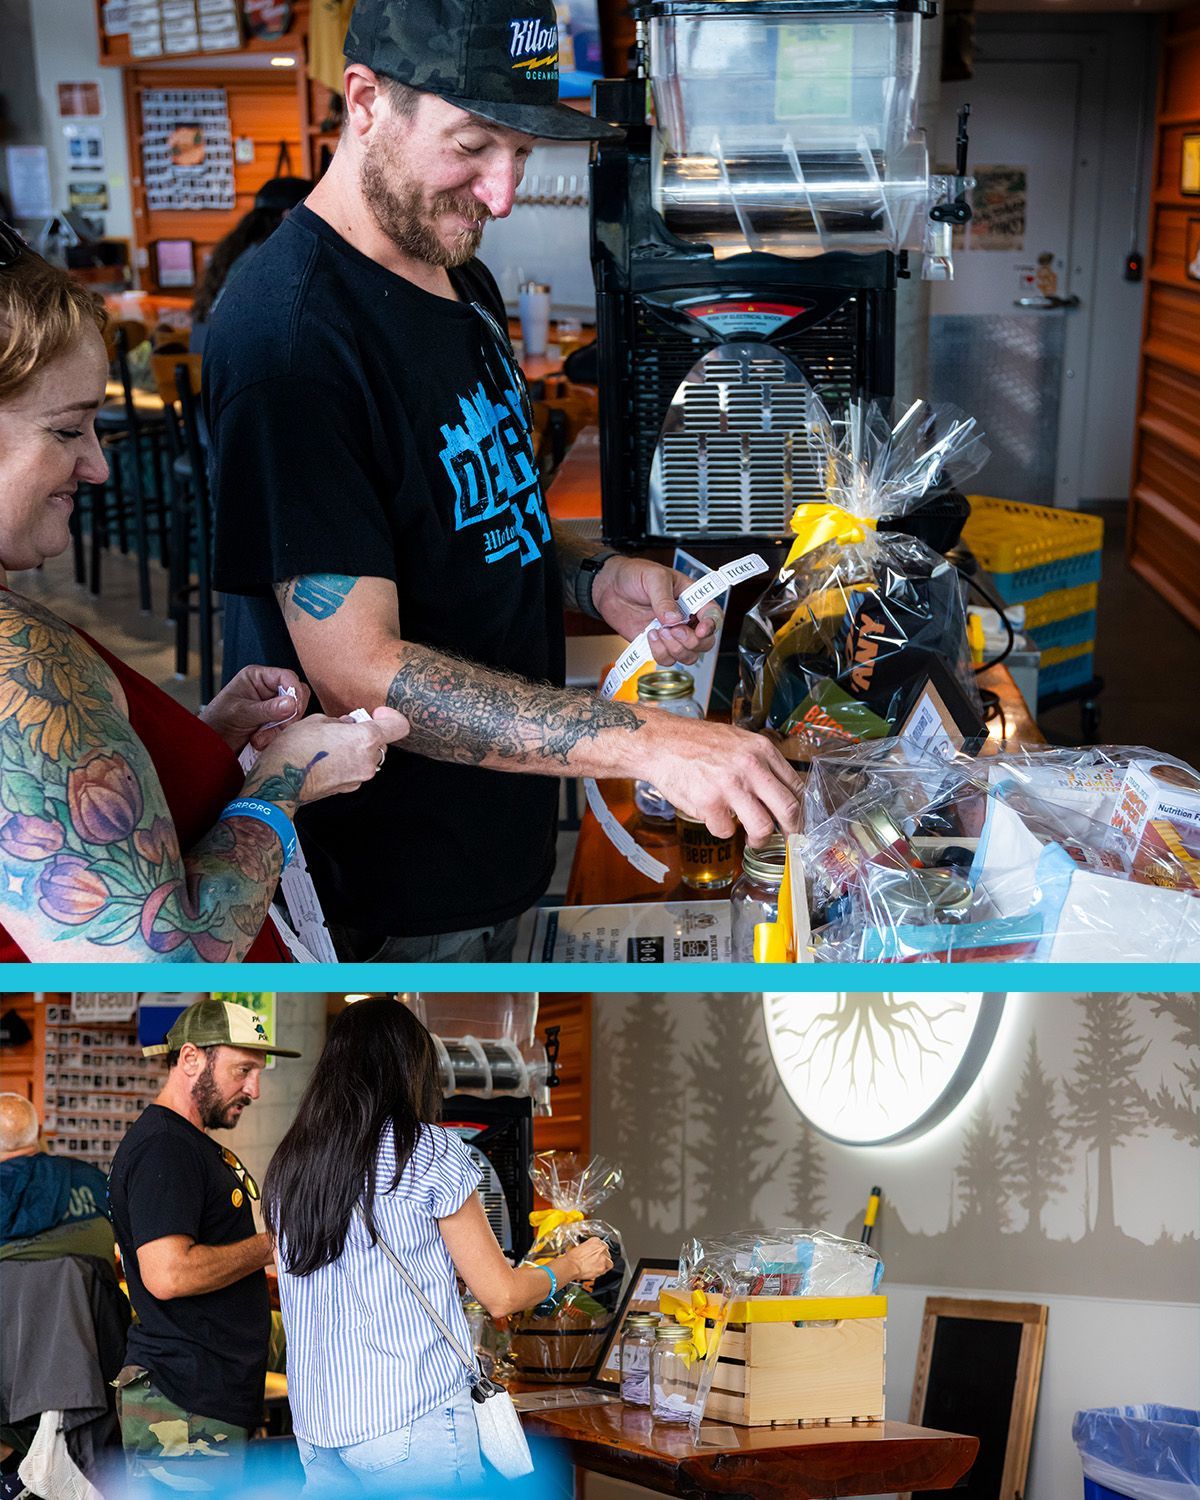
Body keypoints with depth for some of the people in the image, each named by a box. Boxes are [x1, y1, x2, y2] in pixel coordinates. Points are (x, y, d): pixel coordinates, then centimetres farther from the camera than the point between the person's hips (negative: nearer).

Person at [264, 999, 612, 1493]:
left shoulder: (286, 1165, 6)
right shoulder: (428, 1150, -9)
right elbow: (501, 1295, -4)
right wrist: (572, 1265, 15)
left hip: (316, 1433, 6)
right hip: (411, 1425, -6)